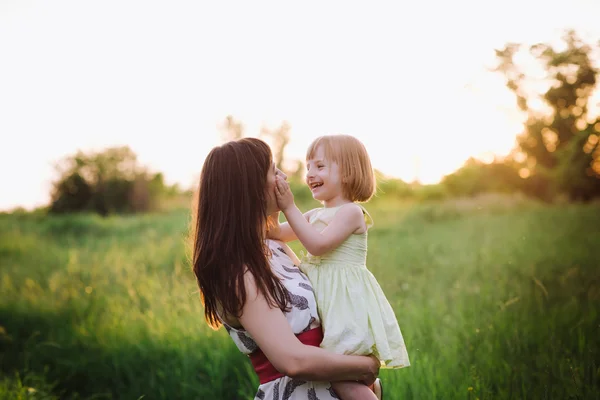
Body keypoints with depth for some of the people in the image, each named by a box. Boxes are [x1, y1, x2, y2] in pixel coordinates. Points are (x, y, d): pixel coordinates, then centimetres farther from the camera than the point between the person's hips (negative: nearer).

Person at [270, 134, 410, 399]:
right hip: (324, 301, 8)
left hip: (346, 301, -8)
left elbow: (317, 245, -20)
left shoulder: (351, 212, -10)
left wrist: (289, 208, -19)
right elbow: (279, 233, 15)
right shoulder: (315, 215, 15)